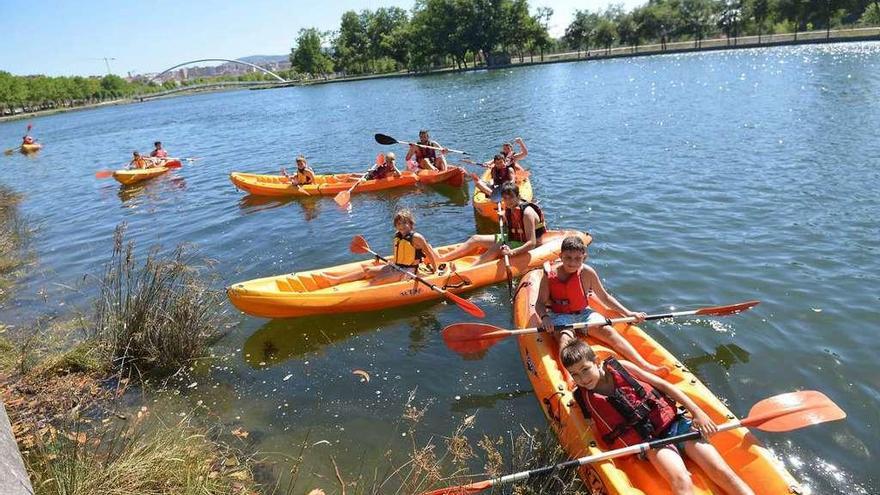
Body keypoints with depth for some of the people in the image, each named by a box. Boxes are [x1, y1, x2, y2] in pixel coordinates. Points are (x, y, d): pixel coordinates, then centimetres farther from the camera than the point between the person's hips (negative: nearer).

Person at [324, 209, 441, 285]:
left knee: (378, 279, -25)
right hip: (395, 267, 7)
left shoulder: (416, 237, -15)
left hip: (408, 272, -7)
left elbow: (430, 254, -11)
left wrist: (435, 271, -7)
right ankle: (337, 280, -8)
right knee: (367, 271, -4)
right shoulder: (397, 236, 9)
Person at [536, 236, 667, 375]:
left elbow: (605, 297, 4)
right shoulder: (550, 275, -13)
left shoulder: (587, 273, -7)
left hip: (583, 313, 2)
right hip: (559, 316, -2)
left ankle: (645, 365, -25)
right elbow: (540, 303, -8)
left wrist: (628, 313, -1)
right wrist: (545, 317, -29)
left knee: (608, 331, -19)